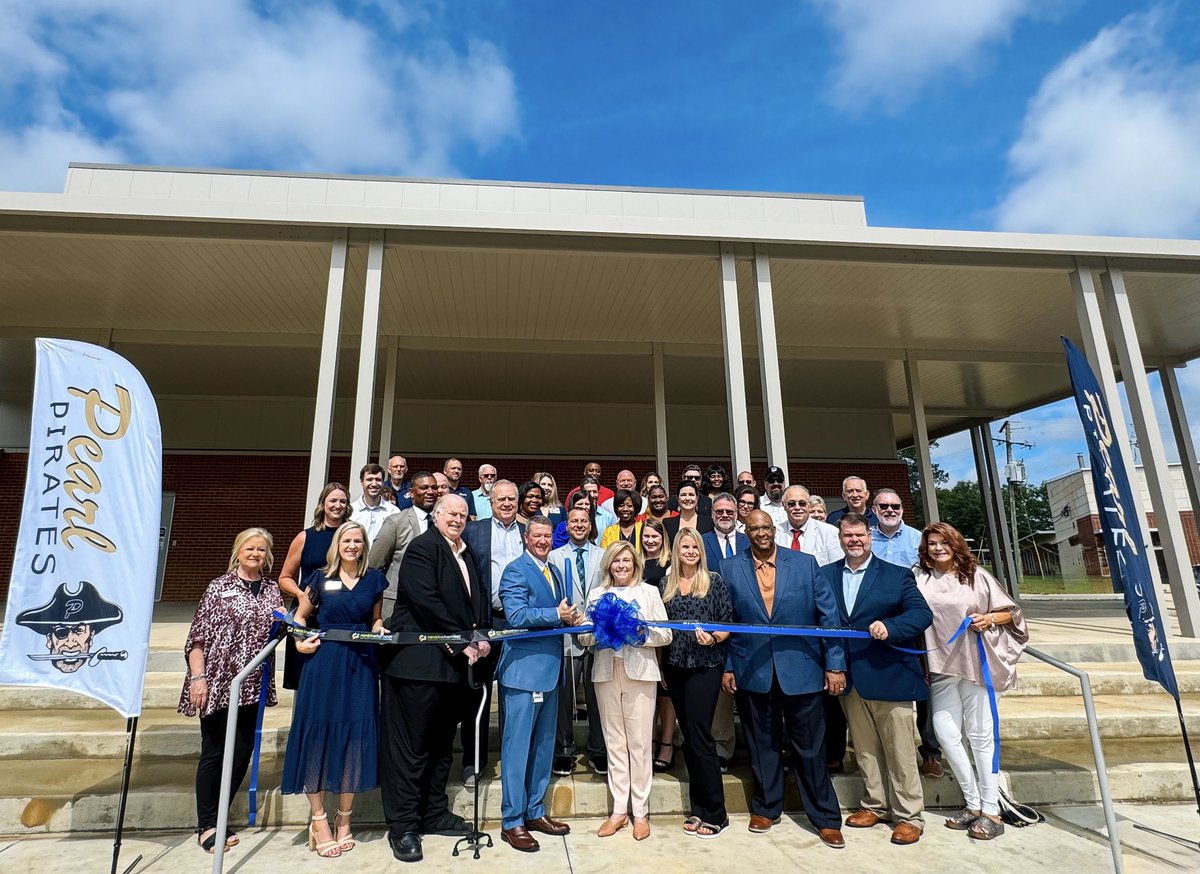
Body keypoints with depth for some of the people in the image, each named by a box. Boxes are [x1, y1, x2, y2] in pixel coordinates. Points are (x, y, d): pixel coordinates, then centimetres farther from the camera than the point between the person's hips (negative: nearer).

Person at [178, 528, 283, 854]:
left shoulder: (272, 590, 8)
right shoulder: (219, 587, -4)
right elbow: (197, 637, -6)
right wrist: (198, 678, -13)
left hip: (253, 686, 4)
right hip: (217, 683, -4)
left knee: (242, 753, 10)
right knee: (213, 754, 4)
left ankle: (217, 819, 26)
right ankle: (206, 825, 19)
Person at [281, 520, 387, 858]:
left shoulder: (374, 579, 7)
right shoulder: (321, 577, 3)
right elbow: (300, 616, 13)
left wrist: (381, 631, -4)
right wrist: (300, 641, -4)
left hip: (361, 665, 1)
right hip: (323, 662, -1)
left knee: (355, 738, 4)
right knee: (318, 734, 0)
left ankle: (344, 819, 19)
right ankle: (318, 818, 14)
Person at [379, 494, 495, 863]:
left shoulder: (468, 554, 14)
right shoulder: (421, 548, -10)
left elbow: (481, 598, 14)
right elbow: (426, 603, -19)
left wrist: (483, 638, -3)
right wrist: (462, 644, -16)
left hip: (456, 663, 8)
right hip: (420, 661, -8)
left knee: (442, 743, 17)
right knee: (411, 745, 2)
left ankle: (434, 814, 30)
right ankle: (403, 826, 14)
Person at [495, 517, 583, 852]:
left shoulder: (554, 571, 14)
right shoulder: (516, 571, -11)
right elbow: (517, 615, -21)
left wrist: (571, 617, -4)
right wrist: (557, 615, -19)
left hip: (550, 668, 8)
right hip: (524, 670, -8)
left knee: (543, 745, 17)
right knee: (518, 746, 1)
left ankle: (535, 811, 30)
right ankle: (512, 821, 14)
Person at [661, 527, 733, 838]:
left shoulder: (714, 581, -2)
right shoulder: (667, 585, 8)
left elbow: (728, 624, -2)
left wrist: (713, 638, -21)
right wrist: (661, 666, 7)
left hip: (705, 666, -4)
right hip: (675, 667, 4)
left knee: (700, 734, -5)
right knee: (688, 736, 10)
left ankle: (715, 814, 9)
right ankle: (698, 809, 22)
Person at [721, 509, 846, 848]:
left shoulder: (806, 563, -1)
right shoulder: (729, 569, 1)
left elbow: (828, 615, 0)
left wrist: (835, 664, -4)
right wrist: (727, 666, 1)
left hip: (802, 670, -1)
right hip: (752, 672, 1)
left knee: (810, 747, 9)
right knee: (762, 744, 14)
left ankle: (825, 818, 25)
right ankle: (765, 808, 33)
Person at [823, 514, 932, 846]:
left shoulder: (897, 575, -1)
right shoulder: (825, 576, 7)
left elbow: (922, 613, -11)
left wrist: (890, 627, -27)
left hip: (888, 676, -3)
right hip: (849, 678, 4)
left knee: (899, 749, 5)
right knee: (864, 748, 15)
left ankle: (909, 816, 20)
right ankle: (876, 805, 31)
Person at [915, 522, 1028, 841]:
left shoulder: (976, 575, 3)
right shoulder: (920, 579, 2)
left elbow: (1011, 612, 8)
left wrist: (989, 618, -10)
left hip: (976, 664, -1)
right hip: (941, 667, 1)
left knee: (980, 734, 2)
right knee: (946, 733, 1)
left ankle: (991, 810, 13)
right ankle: (973, 804, 18)